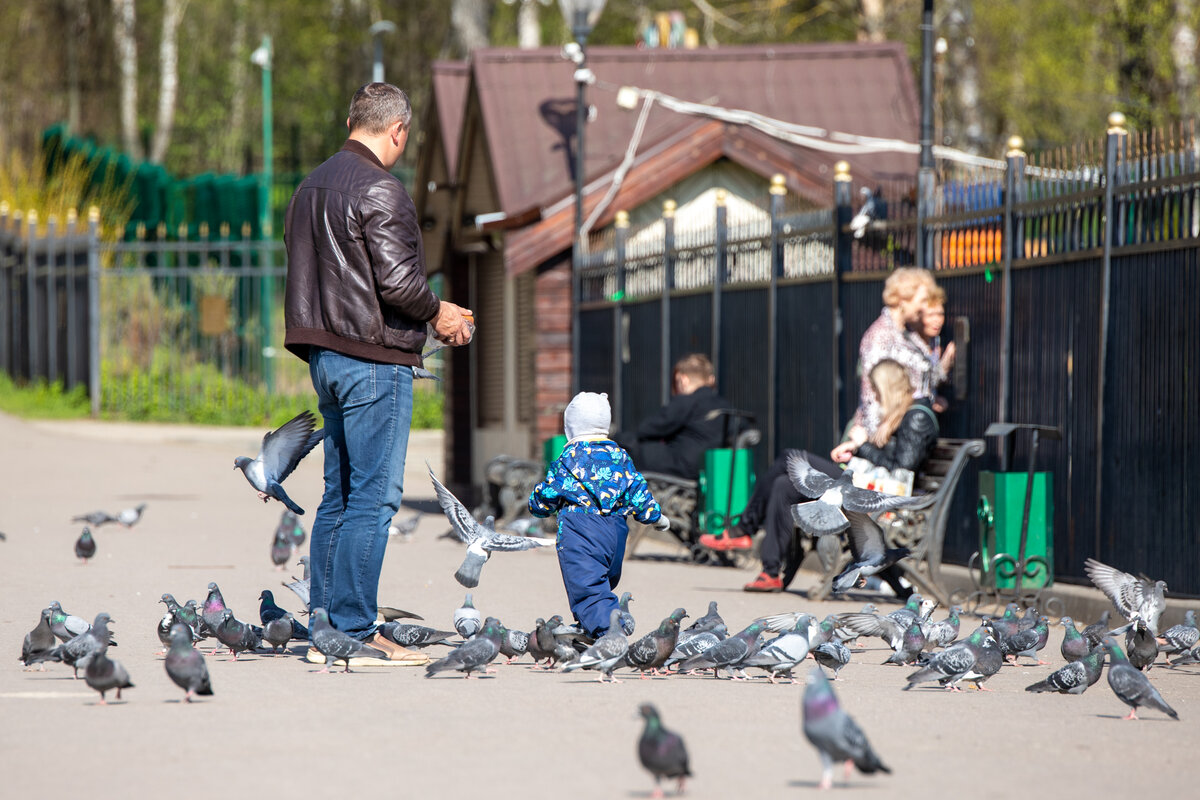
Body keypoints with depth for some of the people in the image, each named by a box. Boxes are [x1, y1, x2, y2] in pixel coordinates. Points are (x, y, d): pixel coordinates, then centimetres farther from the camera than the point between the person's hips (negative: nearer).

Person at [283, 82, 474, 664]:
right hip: (374, 359, -9)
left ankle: (323, 624, 13)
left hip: (324, 355, 9)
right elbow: (398, 281, -20)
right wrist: (438, 314, -1)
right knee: (374, 496, -7)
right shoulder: (378, 189, -13)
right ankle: (355, 630, -9)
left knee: (338, 495, 13)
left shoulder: (312, 186, 16)